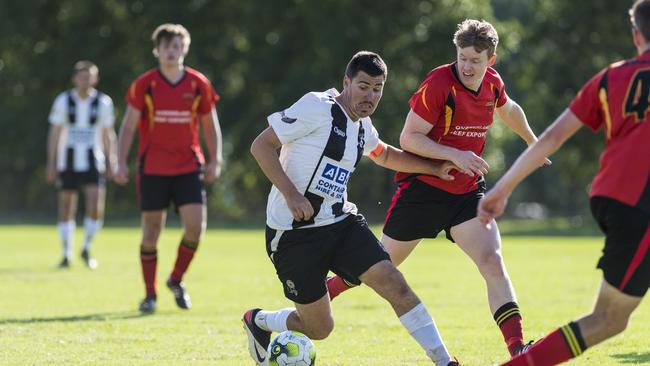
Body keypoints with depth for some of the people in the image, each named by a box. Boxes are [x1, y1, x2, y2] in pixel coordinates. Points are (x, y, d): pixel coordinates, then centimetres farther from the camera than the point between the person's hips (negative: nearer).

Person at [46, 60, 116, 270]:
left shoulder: (103, 102, 2)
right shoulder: (63, 101, 1)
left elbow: (108, 134, 9)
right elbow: (54, 133, 5)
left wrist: (111, 162, 5)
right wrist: (51, 164, 1)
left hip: (93, 163, 0)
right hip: (68, 163, 0)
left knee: (96, 205, -16)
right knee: (66, 210, 1)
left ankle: (86, 249, 4)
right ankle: (66, 256, 13)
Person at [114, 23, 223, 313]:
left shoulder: (199, 84, 2)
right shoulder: (143, 85, -3)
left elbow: (210, 124, 10)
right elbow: (128, 126, -1)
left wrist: (214, 160, 2)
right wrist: (121, 162, -9)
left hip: (189, 167, 1)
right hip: (152, 168, -1)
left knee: (195, 226, -11)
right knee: (151, 231, 0)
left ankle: (176, 279, 13)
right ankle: (150, 294, 12)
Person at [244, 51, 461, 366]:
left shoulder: (362, 127, 12)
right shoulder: (317, 107, -13)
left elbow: (383, 155, 35)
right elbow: (261, 145, -15)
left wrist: (434, 169, 25)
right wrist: (291, 194, -24)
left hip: (340, 222, 7)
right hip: (294, 231, -7)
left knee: (393, 282, -14)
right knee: (319, 329, 0)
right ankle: (258, 322, 31)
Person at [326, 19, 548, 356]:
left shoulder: (492, 83, 1)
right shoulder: (439, 83, -19)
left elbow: (509, 110, 26)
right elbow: (408, 138, -19)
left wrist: (532, 142, 40)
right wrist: (454, 155, -30)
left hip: (467, 190, 4)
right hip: (423, 187, -4)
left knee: (493, 263, -14)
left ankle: (517, 348, -20)